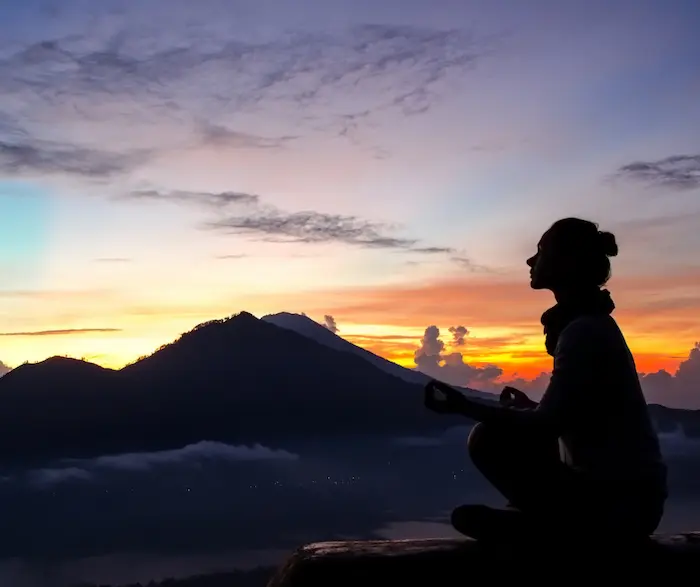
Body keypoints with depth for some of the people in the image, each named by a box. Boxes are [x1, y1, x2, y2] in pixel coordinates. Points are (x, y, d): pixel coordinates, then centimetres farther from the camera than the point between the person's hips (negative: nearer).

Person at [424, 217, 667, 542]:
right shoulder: (591, 324, 12)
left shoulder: (584, 330, -18)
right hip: (613, 491, 10)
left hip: (618, 501, -10)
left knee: (489, 439, -19)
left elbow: (545, 426, -22)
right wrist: (528, 408, 11)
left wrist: (463, 406, -17)